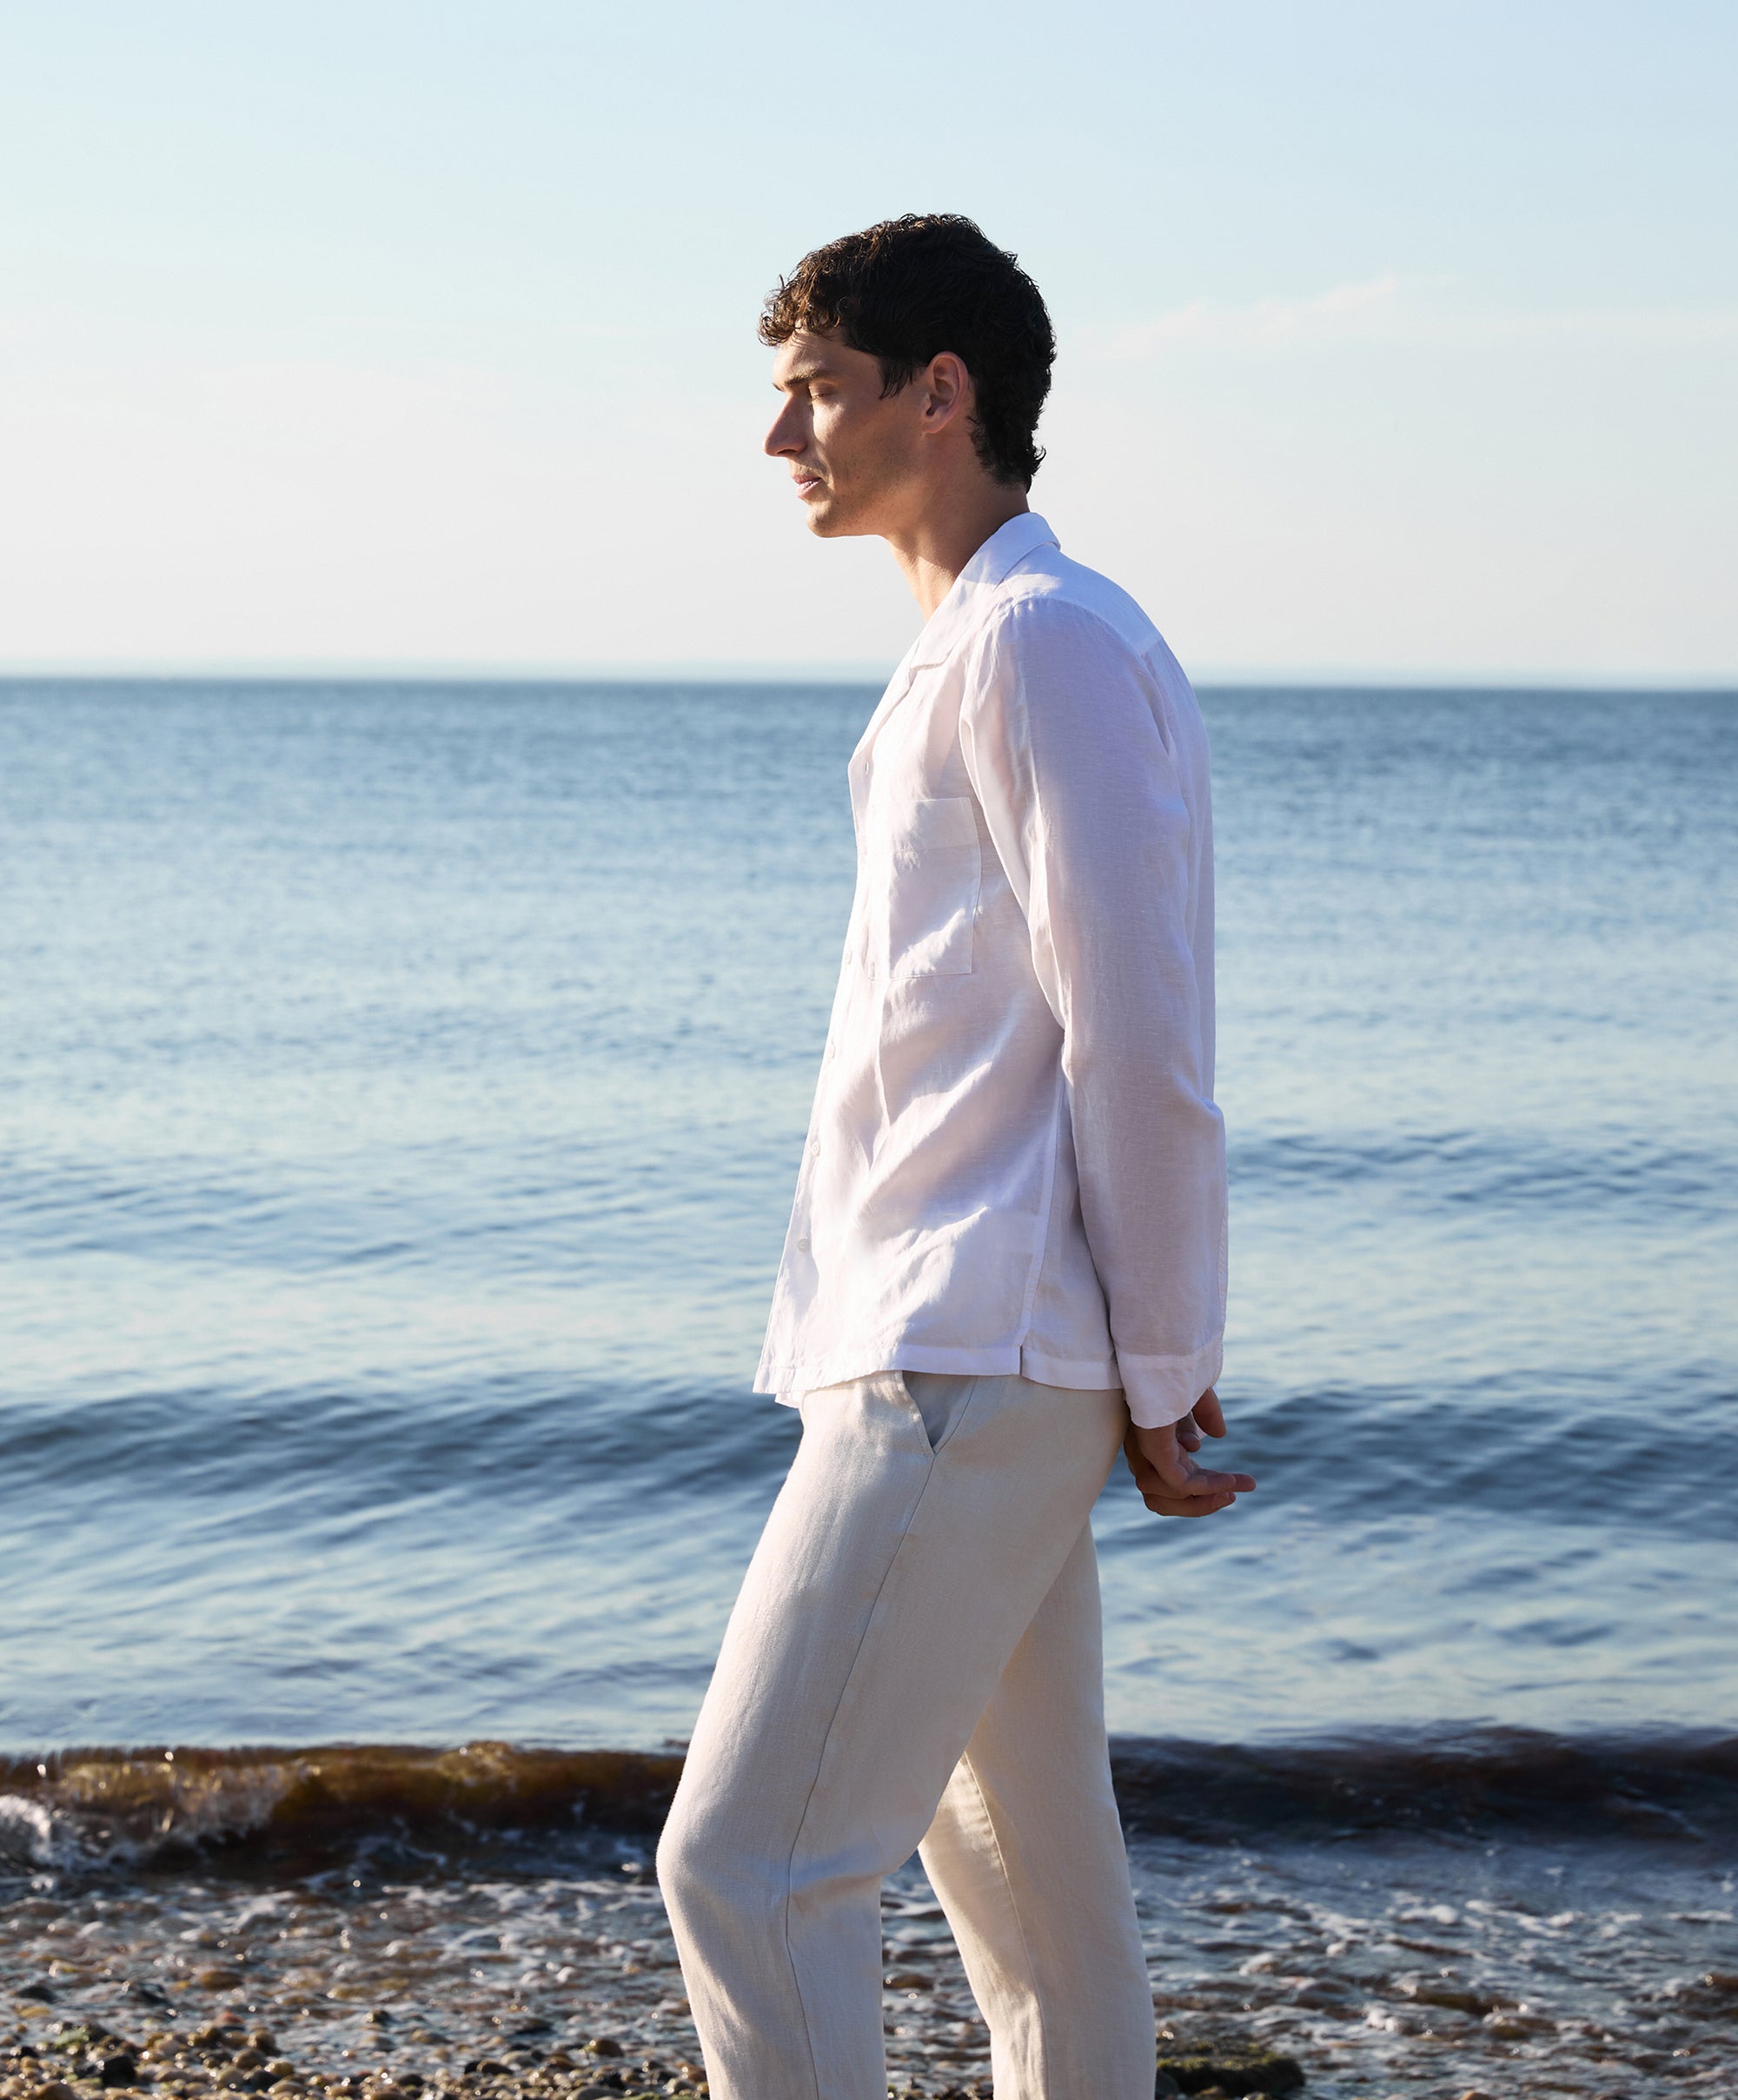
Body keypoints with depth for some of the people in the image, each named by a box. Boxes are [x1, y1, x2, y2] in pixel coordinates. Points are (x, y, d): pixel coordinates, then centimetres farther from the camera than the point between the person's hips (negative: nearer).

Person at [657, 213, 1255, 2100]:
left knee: (745, 1869, -13)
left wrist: (1160, 1377, -13)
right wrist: (1147, 1366, 18)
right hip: (953, 1358, 11)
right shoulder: (975, 648, 19)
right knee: (1021, 1859, 16)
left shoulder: (1043, 641, -13)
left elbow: (1136, 1044, -17)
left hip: (967, 1374, -11)